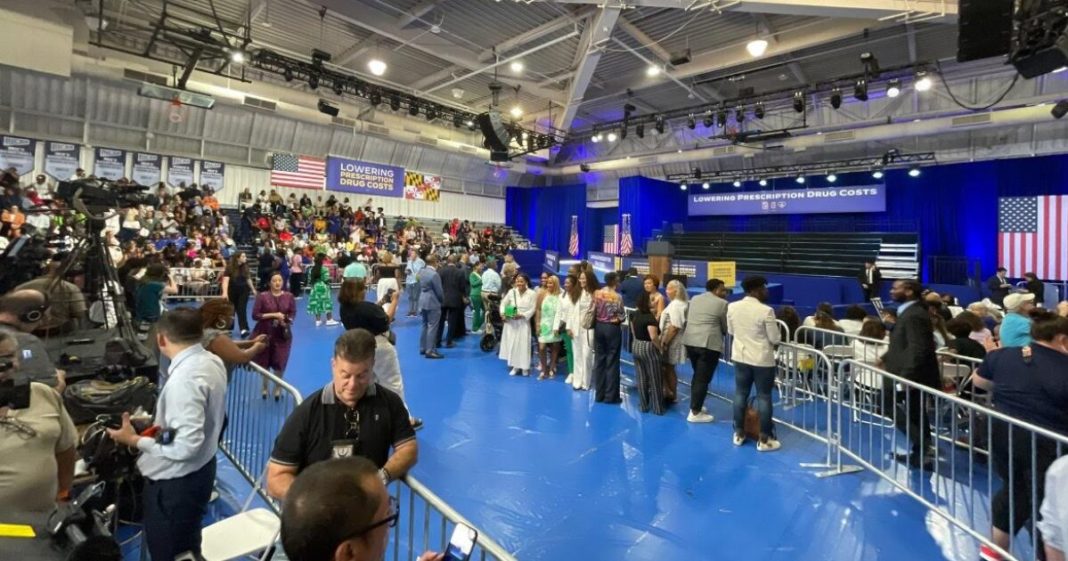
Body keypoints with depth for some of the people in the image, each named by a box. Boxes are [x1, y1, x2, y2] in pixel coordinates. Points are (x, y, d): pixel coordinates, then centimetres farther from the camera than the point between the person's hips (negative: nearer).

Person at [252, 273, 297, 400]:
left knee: (280, 363, 1)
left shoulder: (289, 296, -3)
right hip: (264, 333, -1)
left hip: (282, 334, 1)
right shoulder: (262, 296, -9)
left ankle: (277, 388, 24)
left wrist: (286, 321, -14)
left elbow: (293, 313, 6)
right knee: (264, 362, 11)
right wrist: (273, 315, -17)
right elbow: (255, 315, -10)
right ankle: (265, 387, 33)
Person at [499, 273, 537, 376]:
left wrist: (522, 315, -20)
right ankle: (514, 366, 18)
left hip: (523, 322, -2)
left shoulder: (532, 294, -8)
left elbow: (532, 309, -9)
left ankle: (524, 367, 13)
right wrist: (503, 313, -13)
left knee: (523, 344, 0)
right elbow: (503, 303, 4)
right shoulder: (511, 292, -1)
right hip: (511, 322, 3)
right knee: (512, 343, 6)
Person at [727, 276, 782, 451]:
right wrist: (763, 337, 9)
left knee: (740, 394, 14)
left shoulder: (732, 307, -4)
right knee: (764, 397, 6)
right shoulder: (766, 311, -19)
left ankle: (739, 434, 24)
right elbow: (775, 339, -11)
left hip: (740, 356, 5)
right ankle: (764, 440, 14)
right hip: (762, 359, -5)